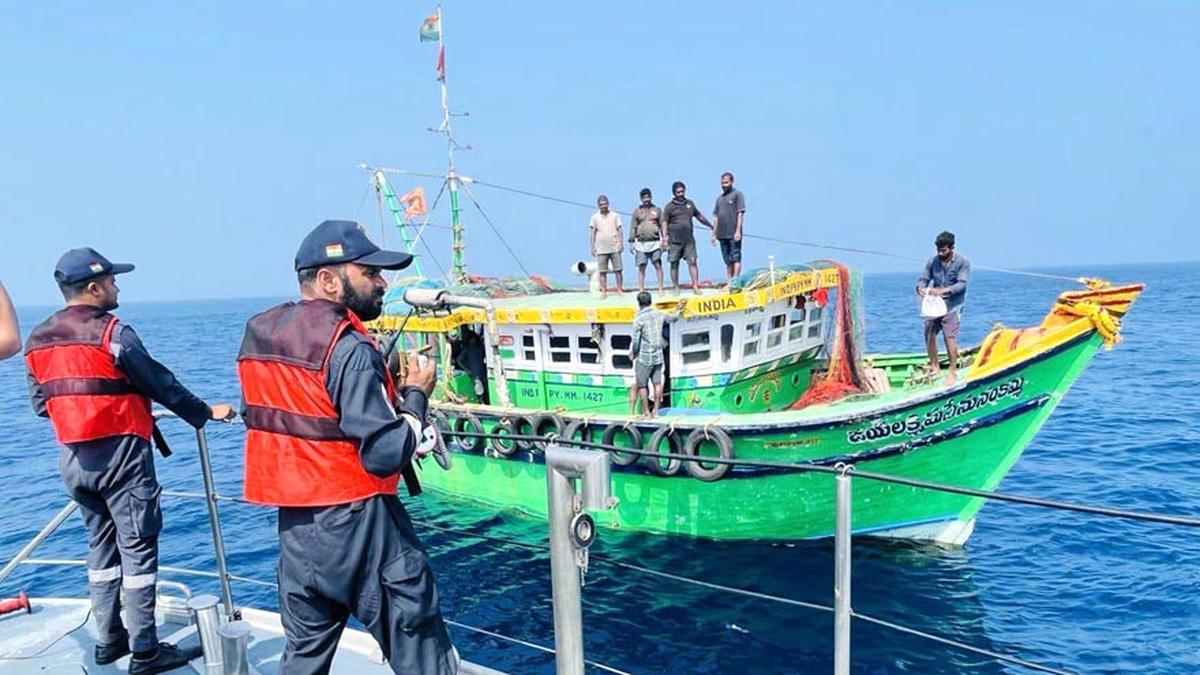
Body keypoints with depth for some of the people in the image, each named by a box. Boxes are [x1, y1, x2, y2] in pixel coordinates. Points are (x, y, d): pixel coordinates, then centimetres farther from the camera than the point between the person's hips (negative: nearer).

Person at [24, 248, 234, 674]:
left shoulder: (37, 340, 7)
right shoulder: (111, 331, -14)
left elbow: (40, 404, 12)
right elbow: (161, 385, -10)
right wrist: (206, 413, 2)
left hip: (73, 459, 7)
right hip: (120, 454, -7)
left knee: (101, 546, 18)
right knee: (138, 548, -1)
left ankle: (109, 640, 26)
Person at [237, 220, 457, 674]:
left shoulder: (256, 333, 7)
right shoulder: (349, 348, -18)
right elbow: (386, 454, -22)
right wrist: (416, 394, -6)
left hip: (294, 521, 8)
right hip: (354, 522, -8)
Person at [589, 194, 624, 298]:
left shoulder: (614, 215, 5)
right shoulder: (595, 217, 6)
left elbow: (619, 230, 6)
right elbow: (593, 233, 7)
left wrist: (621, 243, -3)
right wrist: (592, 247, 3)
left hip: (615, 248, 0)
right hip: (601, 249, 0)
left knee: (618, 269, 0)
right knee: (602, 271, 0)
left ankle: (620, 289, 8)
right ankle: (603, 291, 4)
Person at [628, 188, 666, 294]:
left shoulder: (657, 210, 9)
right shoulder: (637, 211, 9)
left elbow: (662, 226, 9)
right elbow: (633, 227, 10)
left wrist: (664, 240, 0)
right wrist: (631, 242, 5)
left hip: (655, 242, 0)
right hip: (641, 243, 1)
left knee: (658, 265, -5)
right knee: (641, 267, 2)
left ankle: (660, 289, -1)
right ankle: (641, 290, 6)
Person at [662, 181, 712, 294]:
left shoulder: (690, 203, 13)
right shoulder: (669, 206, 1)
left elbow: (700, 216, 25)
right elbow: (665, 224, -1)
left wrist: (711, 226, 33)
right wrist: (665, 239, -10)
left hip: (689, 240, 3)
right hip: (675, 241, -2)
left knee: (692, 262, -7)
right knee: (674, 264, 2)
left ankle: (695, 286, -8)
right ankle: (676, 288, 11)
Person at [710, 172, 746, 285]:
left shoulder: (737, 194, 0)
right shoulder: (719, 198, 18)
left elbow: (740, 213, -7)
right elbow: (715, 217, 20)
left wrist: (738, 231, -15)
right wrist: (714, 233, 14)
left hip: (733, 234, -6)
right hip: (722, 234, 7)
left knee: (736, 258, -5)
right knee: (728, 260, 9)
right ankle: (729, 282, 12)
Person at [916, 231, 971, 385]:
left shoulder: (962, 262, -8)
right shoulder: (933, 261, 4)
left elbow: (961, 284, -15)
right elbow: (923, 279, 4)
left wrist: (943, 290, -29)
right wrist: (921, 288, -21)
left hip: (952, 305, -5)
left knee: (949, 337, -11)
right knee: (929, 333, 0)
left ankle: (953, 373, -1)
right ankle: (935, 368, 15)